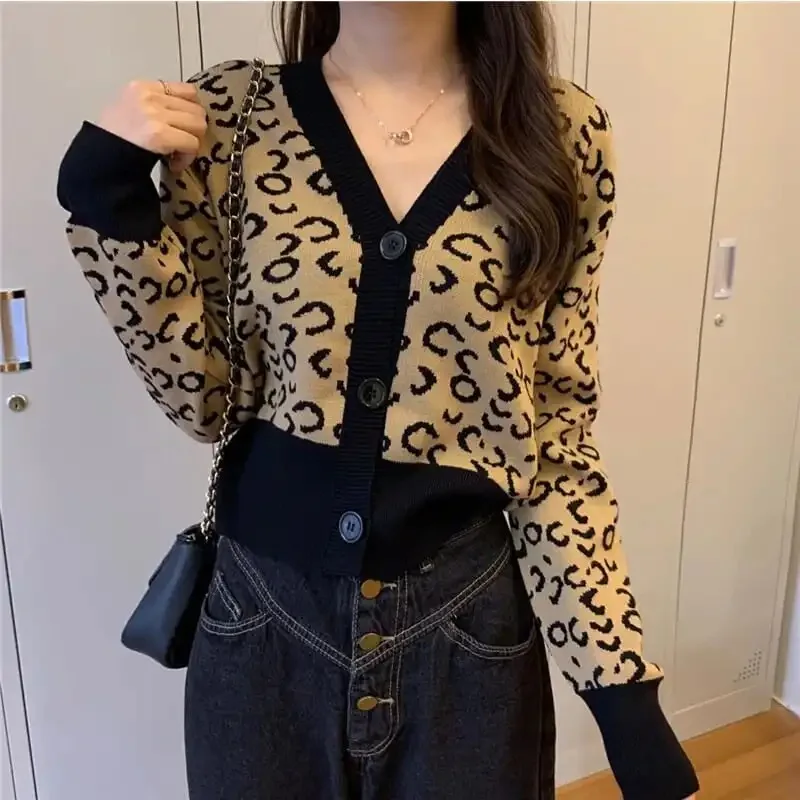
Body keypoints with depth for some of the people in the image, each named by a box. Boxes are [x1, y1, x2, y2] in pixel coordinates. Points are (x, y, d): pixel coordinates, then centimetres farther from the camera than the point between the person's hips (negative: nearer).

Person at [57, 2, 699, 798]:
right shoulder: (227, 115, -5)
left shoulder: (562, 132, -6)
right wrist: (108, 195, -15)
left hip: (469, 623, 0)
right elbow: (206, 400, -4)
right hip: (265, 618, 1)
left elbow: (557, 427, -3)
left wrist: (620, 682, -6)